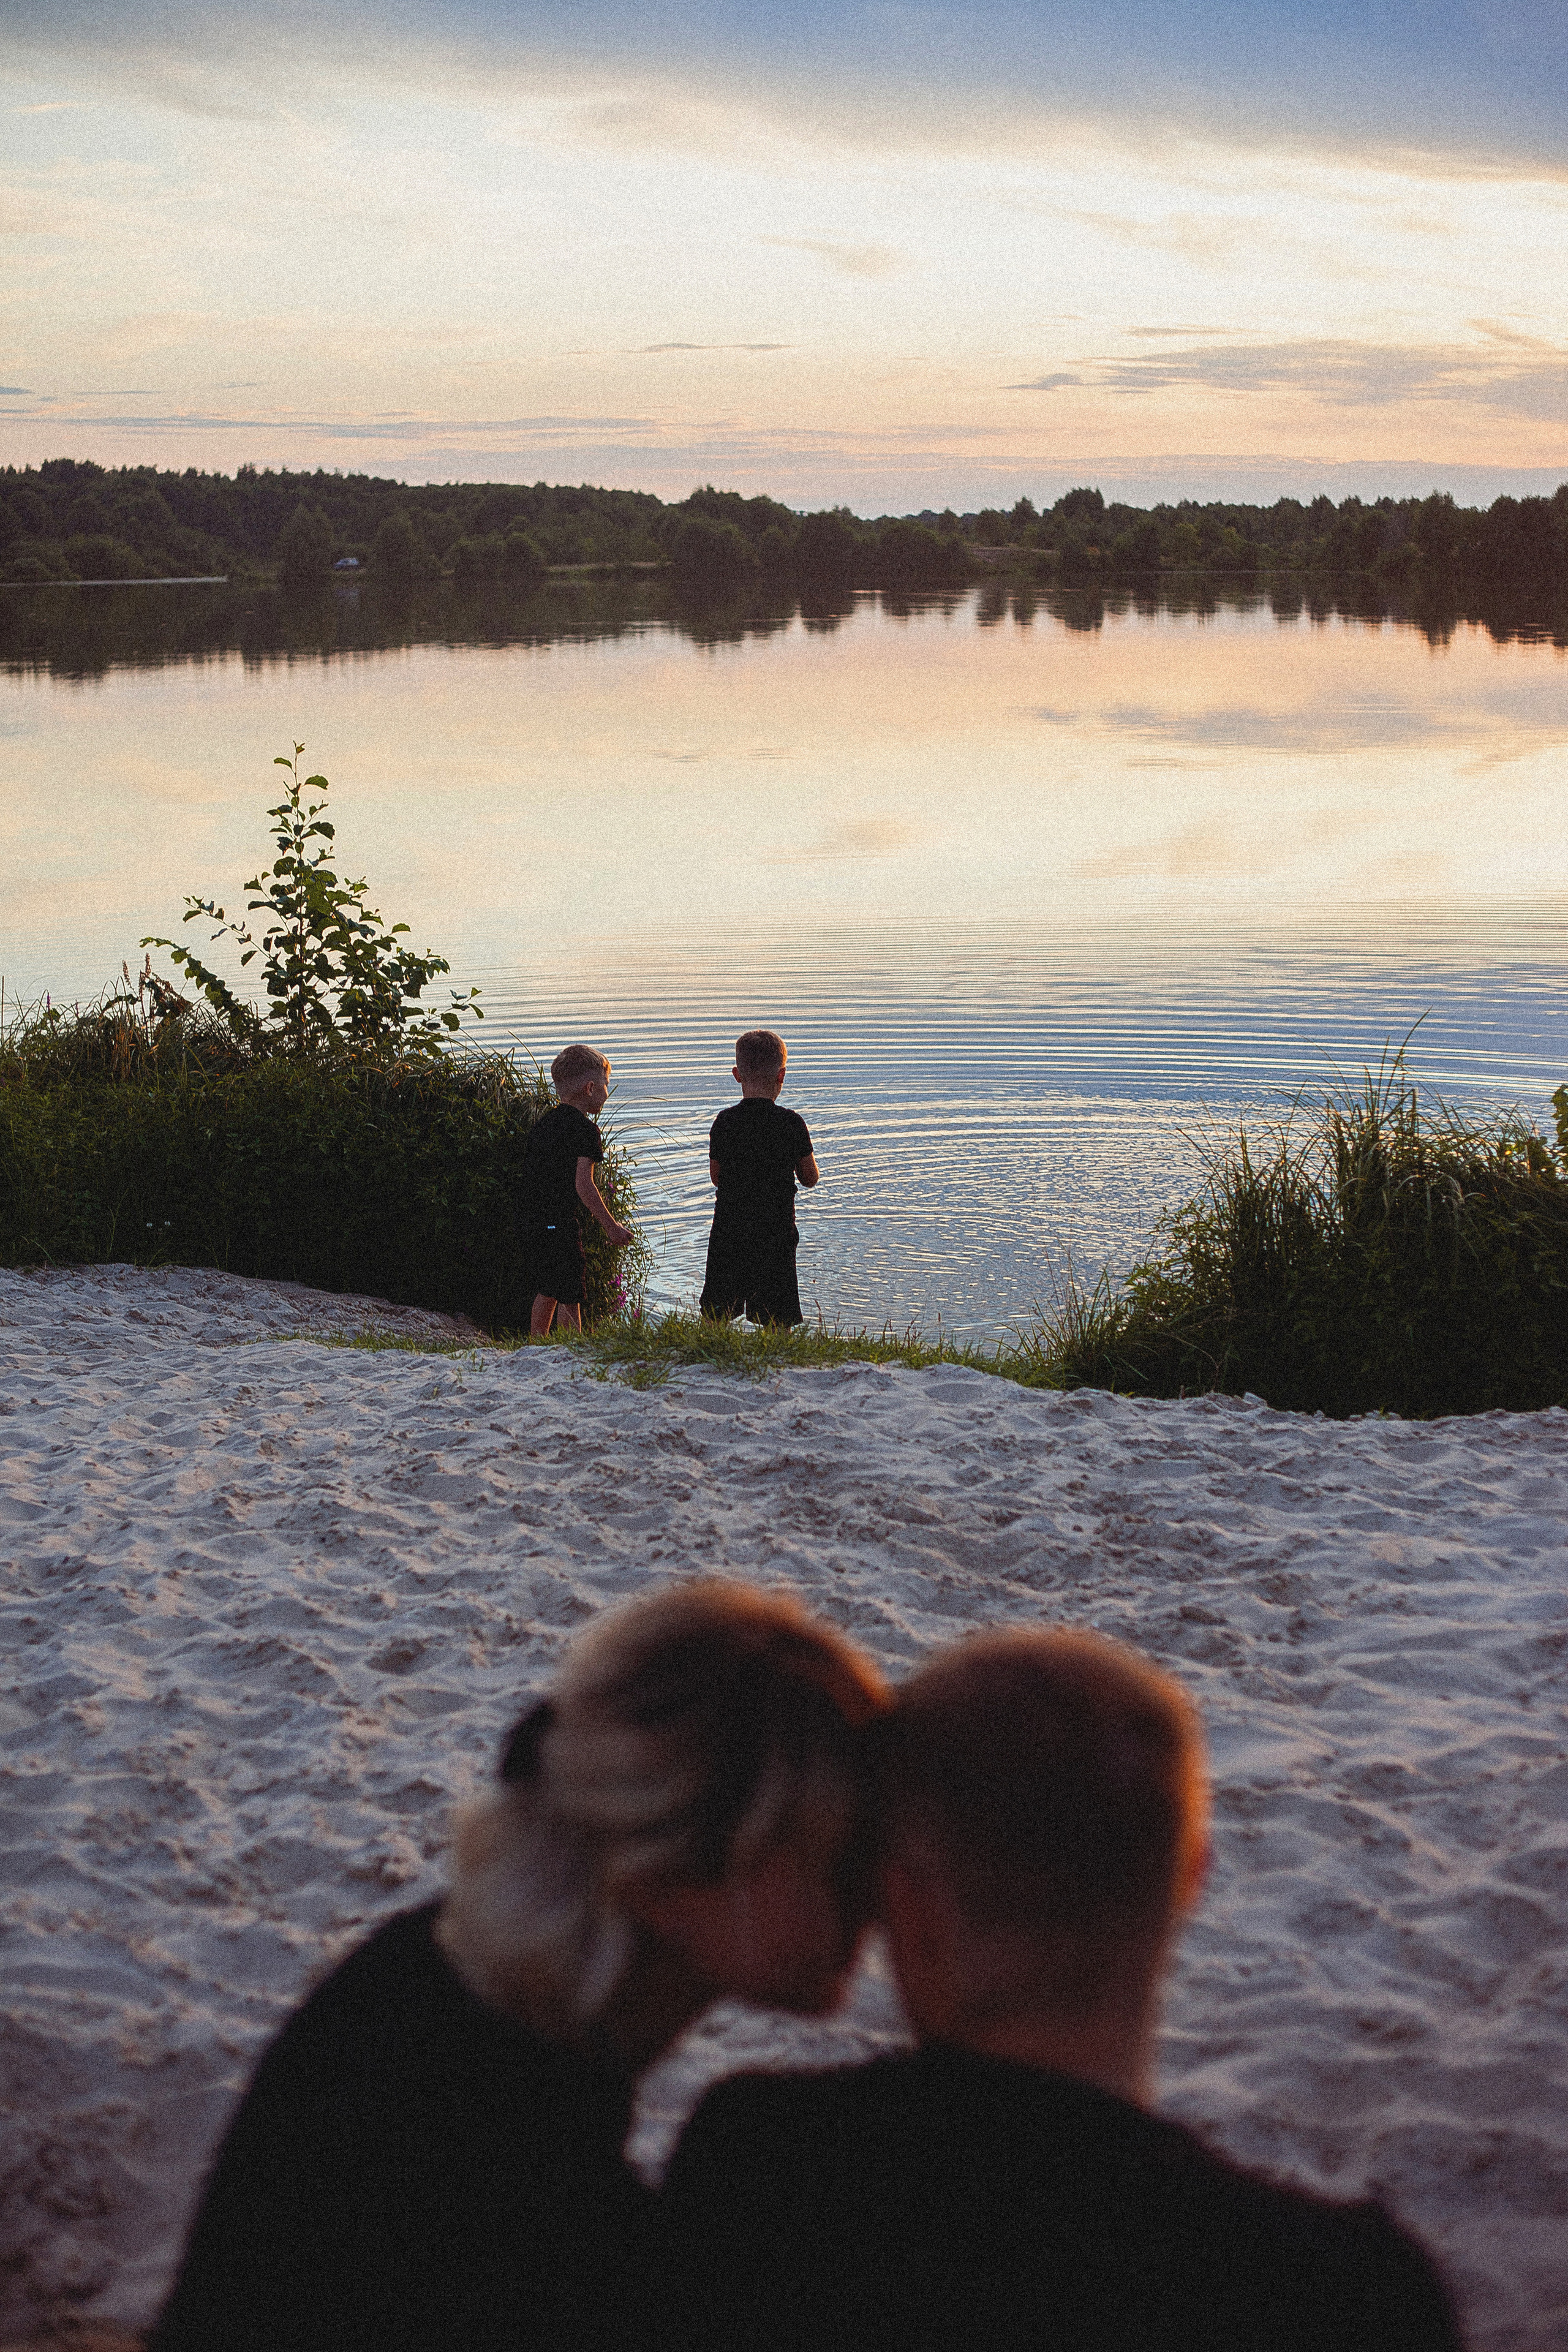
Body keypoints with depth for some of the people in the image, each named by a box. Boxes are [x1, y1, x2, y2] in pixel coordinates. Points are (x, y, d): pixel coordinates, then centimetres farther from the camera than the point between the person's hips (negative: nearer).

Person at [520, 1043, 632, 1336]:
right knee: (570, 1299, -2)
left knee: (547, 1292, 20)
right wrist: (612, 1227, -12)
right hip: (561, 1225, -8)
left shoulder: (542, 1124, 13)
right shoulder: (585, 1129, -12)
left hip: (532, 1222, 8)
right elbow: (583, 1185, -19)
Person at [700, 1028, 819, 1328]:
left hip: (729, 1233, 1)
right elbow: (810, 1178, 3)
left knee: (716, 1316, 12)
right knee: (777, 1325, 5)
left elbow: (717, 1177, 8)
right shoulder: (792, 1123, -8)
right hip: (776, 1234, -1)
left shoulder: (725, 1122, -4)